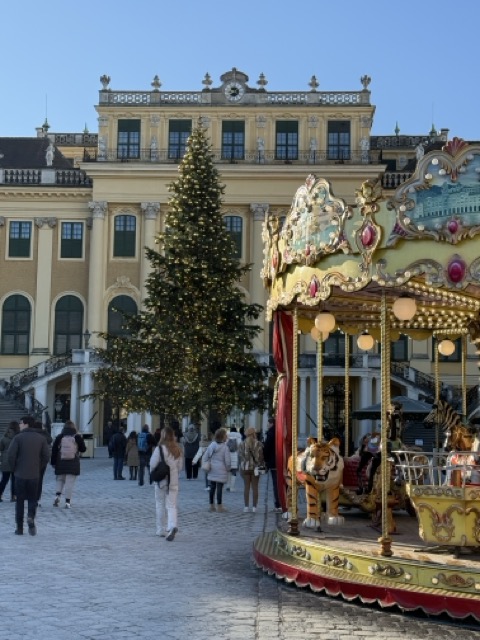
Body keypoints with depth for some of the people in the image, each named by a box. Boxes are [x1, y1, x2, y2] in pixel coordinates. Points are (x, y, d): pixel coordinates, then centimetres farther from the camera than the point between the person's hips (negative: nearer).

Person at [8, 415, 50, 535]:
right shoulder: (41, 438, 3)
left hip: (20, 475, -2)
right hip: (35, 475, 2)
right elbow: (46, 456, 1)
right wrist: (38, 468, 11)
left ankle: (19, 528, 9)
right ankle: (31, 517, -15)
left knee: (20, 501, 9)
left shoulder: (18, 437, -7)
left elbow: (11, 455, -12)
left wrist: (14, 469, 2)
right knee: (32, 499, 12)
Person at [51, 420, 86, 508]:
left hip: (60, 464, 1)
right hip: (73, 464, -1)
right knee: (70, 483, 0)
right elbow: (83, 449, 4)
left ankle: (57, 495, -1)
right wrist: (81, 439, 17)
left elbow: (54, 450, 0)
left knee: (60, 480, 18)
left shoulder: (59, 437, 0)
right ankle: (67, 502, -3)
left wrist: (53, 462, 6)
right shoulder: (77, 437, -3)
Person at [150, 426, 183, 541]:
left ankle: (161, 530, 17)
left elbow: (153, 464, -10)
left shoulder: (160, 449, -13)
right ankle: (173, 526, -19)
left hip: (161, 480, -3)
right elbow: (180, 466, 7)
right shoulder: (178, 449, 2)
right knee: (172, 505, 4)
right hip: (174, 481, 3)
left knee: (160, 505, 11)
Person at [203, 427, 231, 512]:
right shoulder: (225, 447, -14)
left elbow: (205, 456, 5)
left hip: (212, 470, 5)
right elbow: (227, 460, -11)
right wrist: (228, 468, 6)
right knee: (219, 488, -1)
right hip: (221, 470, -5)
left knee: (212, 487, 11)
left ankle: (211, 505, 18)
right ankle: (219, 506, 3)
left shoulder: (211, 445, 2)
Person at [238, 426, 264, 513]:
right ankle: (254, 507, 6)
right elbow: (261, 456, -6)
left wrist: (241, 466, 10)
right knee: (255, 487, 6)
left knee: (246, 487, 7)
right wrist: (260, 465, 7)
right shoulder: (258, 444, -6)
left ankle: (246, 506, 6)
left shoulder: (243, 444, -3)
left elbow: (240, 455, 0)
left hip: (245, 467, 1)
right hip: (255, 467, -1)